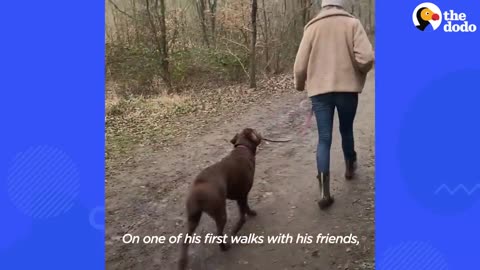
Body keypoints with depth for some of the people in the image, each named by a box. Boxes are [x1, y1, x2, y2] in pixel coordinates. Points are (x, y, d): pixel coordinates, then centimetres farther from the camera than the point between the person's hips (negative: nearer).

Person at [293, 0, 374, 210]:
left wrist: (300, 85, 20)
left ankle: (325, 193, -3)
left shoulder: (312, 27, 4)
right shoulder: (352, 23, 0)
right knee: (346, 131, 21)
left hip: (319, 90, 1)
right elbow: (366, 57, -13)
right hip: (347, 87, 0)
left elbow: (300, 65, 1)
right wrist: (360, 72, 9)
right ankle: (350, 168, 44)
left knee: (324, 139, 2)